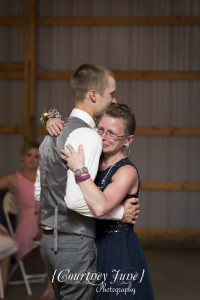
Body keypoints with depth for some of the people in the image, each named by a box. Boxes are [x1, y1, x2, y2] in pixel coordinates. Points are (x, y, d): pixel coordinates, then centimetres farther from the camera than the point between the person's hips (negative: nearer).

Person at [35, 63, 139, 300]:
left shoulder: (53, 133, 13)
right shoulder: (87, 136, -17)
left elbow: (39, 190, 19)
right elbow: (76, 198, -26)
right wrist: (120, 212, -13)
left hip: (49, 239, 9)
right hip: (75, 244, -9)